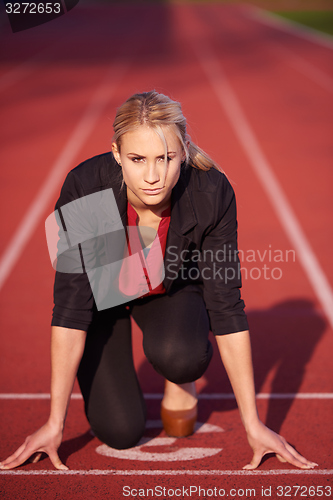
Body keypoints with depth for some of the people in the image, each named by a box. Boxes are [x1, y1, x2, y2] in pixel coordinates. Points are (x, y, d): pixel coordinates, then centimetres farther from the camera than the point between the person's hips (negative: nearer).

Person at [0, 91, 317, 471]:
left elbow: (226, 306, -25)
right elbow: (71, 307, -29)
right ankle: (106, 374, 18)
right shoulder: (84, 189, -35)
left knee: (178, 355, -34)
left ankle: (180, 379, 3)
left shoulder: (212, 194, -32)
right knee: (120, 432, -15)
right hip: (103, 289, 0)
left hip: (173, 288, 1)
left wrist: (253, 424, -22)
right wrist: (54, 424, -28)